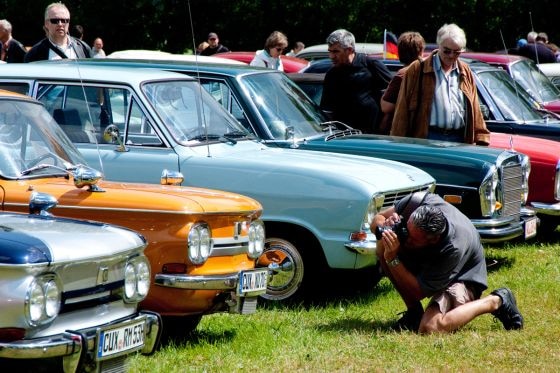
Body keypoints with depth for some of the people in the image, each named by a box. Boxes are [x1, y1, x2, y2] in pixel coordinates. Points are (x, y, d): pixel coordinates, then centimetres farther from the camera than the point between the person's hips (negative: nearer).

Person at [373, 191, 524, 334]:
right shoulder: (417, 201, -30)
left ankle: (496, 302, -8)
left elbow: (418, 292, -32)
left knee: (430, 328, -34)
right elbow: (378, 218, -11)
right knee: (383, 246, -24)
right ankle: (414, 311, -5)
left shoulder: (453, 250, -42)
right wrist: (385, 226, -35)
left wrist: (392, 259, -41)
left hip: (463, 276, -6)